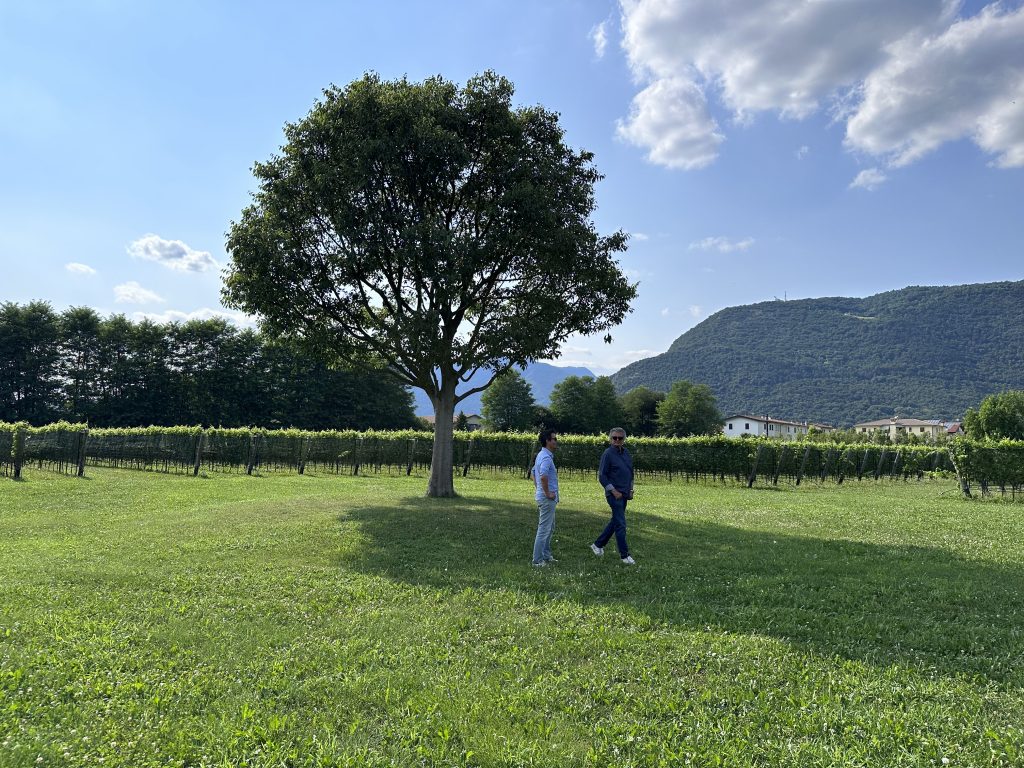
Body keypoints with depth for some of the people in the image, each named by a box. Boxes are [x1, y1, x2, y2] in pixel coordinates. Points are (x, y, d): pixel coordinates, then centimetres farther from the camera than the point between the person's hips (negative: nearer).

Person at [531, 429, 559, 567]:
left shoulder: (541, 455, 13)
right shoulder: (546, 457, -19)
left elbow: (534, 473, 24)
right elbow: (543, 476, -34)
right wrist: (547, 493, -23)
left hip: (543, 497, 10)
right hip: (547, 498, -10)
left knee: (549, 528, 20)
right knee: (544, 529, -5)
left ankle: (546, 556, 28)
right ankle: (537, 561, 0)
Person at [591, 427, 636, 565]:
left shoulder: (626, 453, 10)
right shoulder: (608, 454, -11)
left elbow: (630, 472, 21)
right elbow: (601, 475, -13)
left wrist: (631, 489, 12)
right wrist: (613, 491, -16)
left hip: (624, 494, 8)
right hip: (614, 494, -8)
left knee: (615, 521, 15)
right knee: (620, 524, -6)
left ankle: (598, 545, 29)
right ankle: (625, 555, 1)